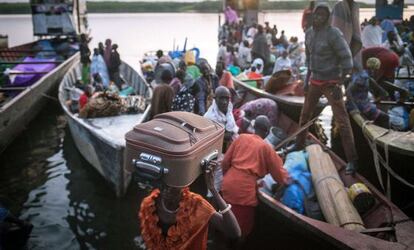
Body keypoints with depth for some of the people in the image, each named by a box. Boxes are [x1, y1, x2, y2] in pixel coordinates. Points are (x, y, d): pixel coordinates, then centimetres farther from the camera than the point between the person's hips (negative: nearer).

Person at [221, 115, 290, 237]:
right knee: (243, 225, 13)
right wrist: (286, 180, 26)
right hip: (245, 189, -5)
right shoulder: (266, 148, -1)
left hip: (228, 184, 5)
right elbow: (279, 174, 5)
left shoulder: (241, 137, 8)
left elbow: (225, 162, 8)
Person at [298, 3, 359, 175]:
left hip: (331, 82, -7)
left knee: (341, 120, -8)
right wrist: (307, 79, 15)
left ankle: (352, 159, -3)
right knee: (305, 115, 18)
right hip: (314, 81, 7)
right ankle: (298, 146, 37)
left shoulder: (333, 33, -16)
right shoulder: (309, 33, 5)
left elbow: (346, 59, -17)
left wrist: (340, 85, -19)